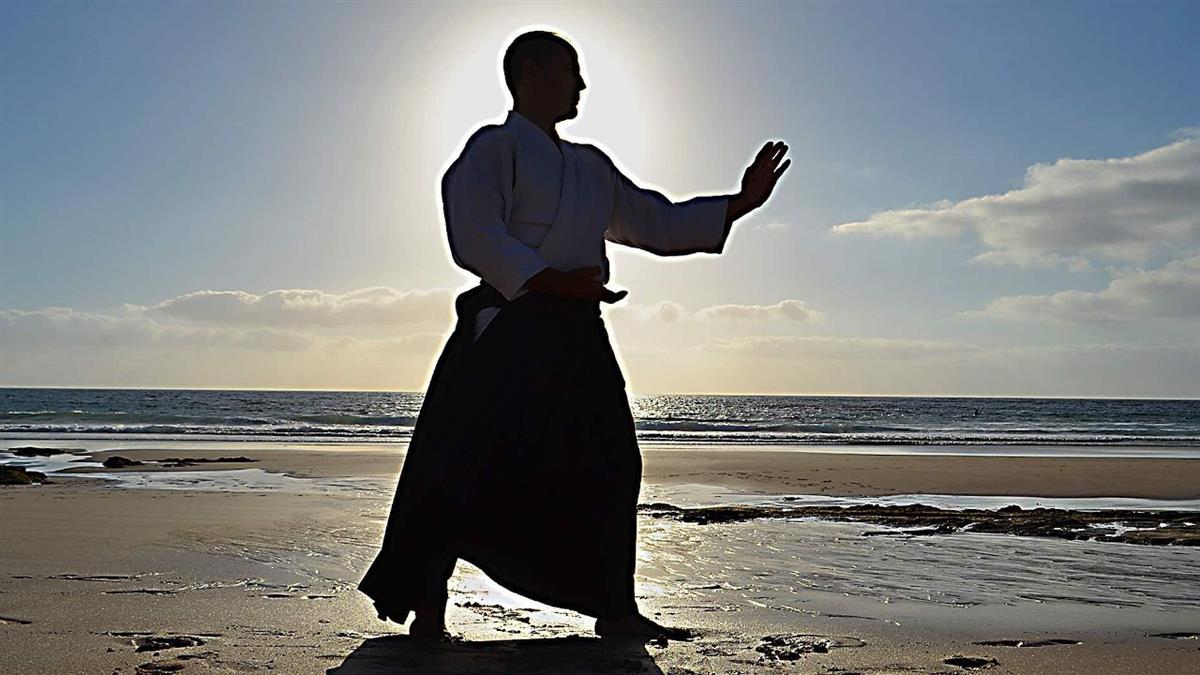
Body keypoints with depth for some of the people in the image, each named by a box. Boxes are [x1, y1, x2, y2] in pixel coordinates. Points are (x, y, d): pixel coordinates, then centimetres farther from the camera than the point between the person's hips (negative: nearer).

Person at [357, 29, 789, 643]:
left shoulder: (590, 167, 23)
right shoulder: (496, 146, 0)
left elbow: (660, 224, 24)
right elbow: (476, 238, -12)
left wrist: (744, 202, 17)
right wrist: (554, 282, -21)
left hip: (576, 336, 8)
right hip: (510, 329, -8)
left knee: (608, 467, 9)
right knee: (467, 470, -9)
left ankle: (615, 610, 21)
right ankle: (427, 611, 4)